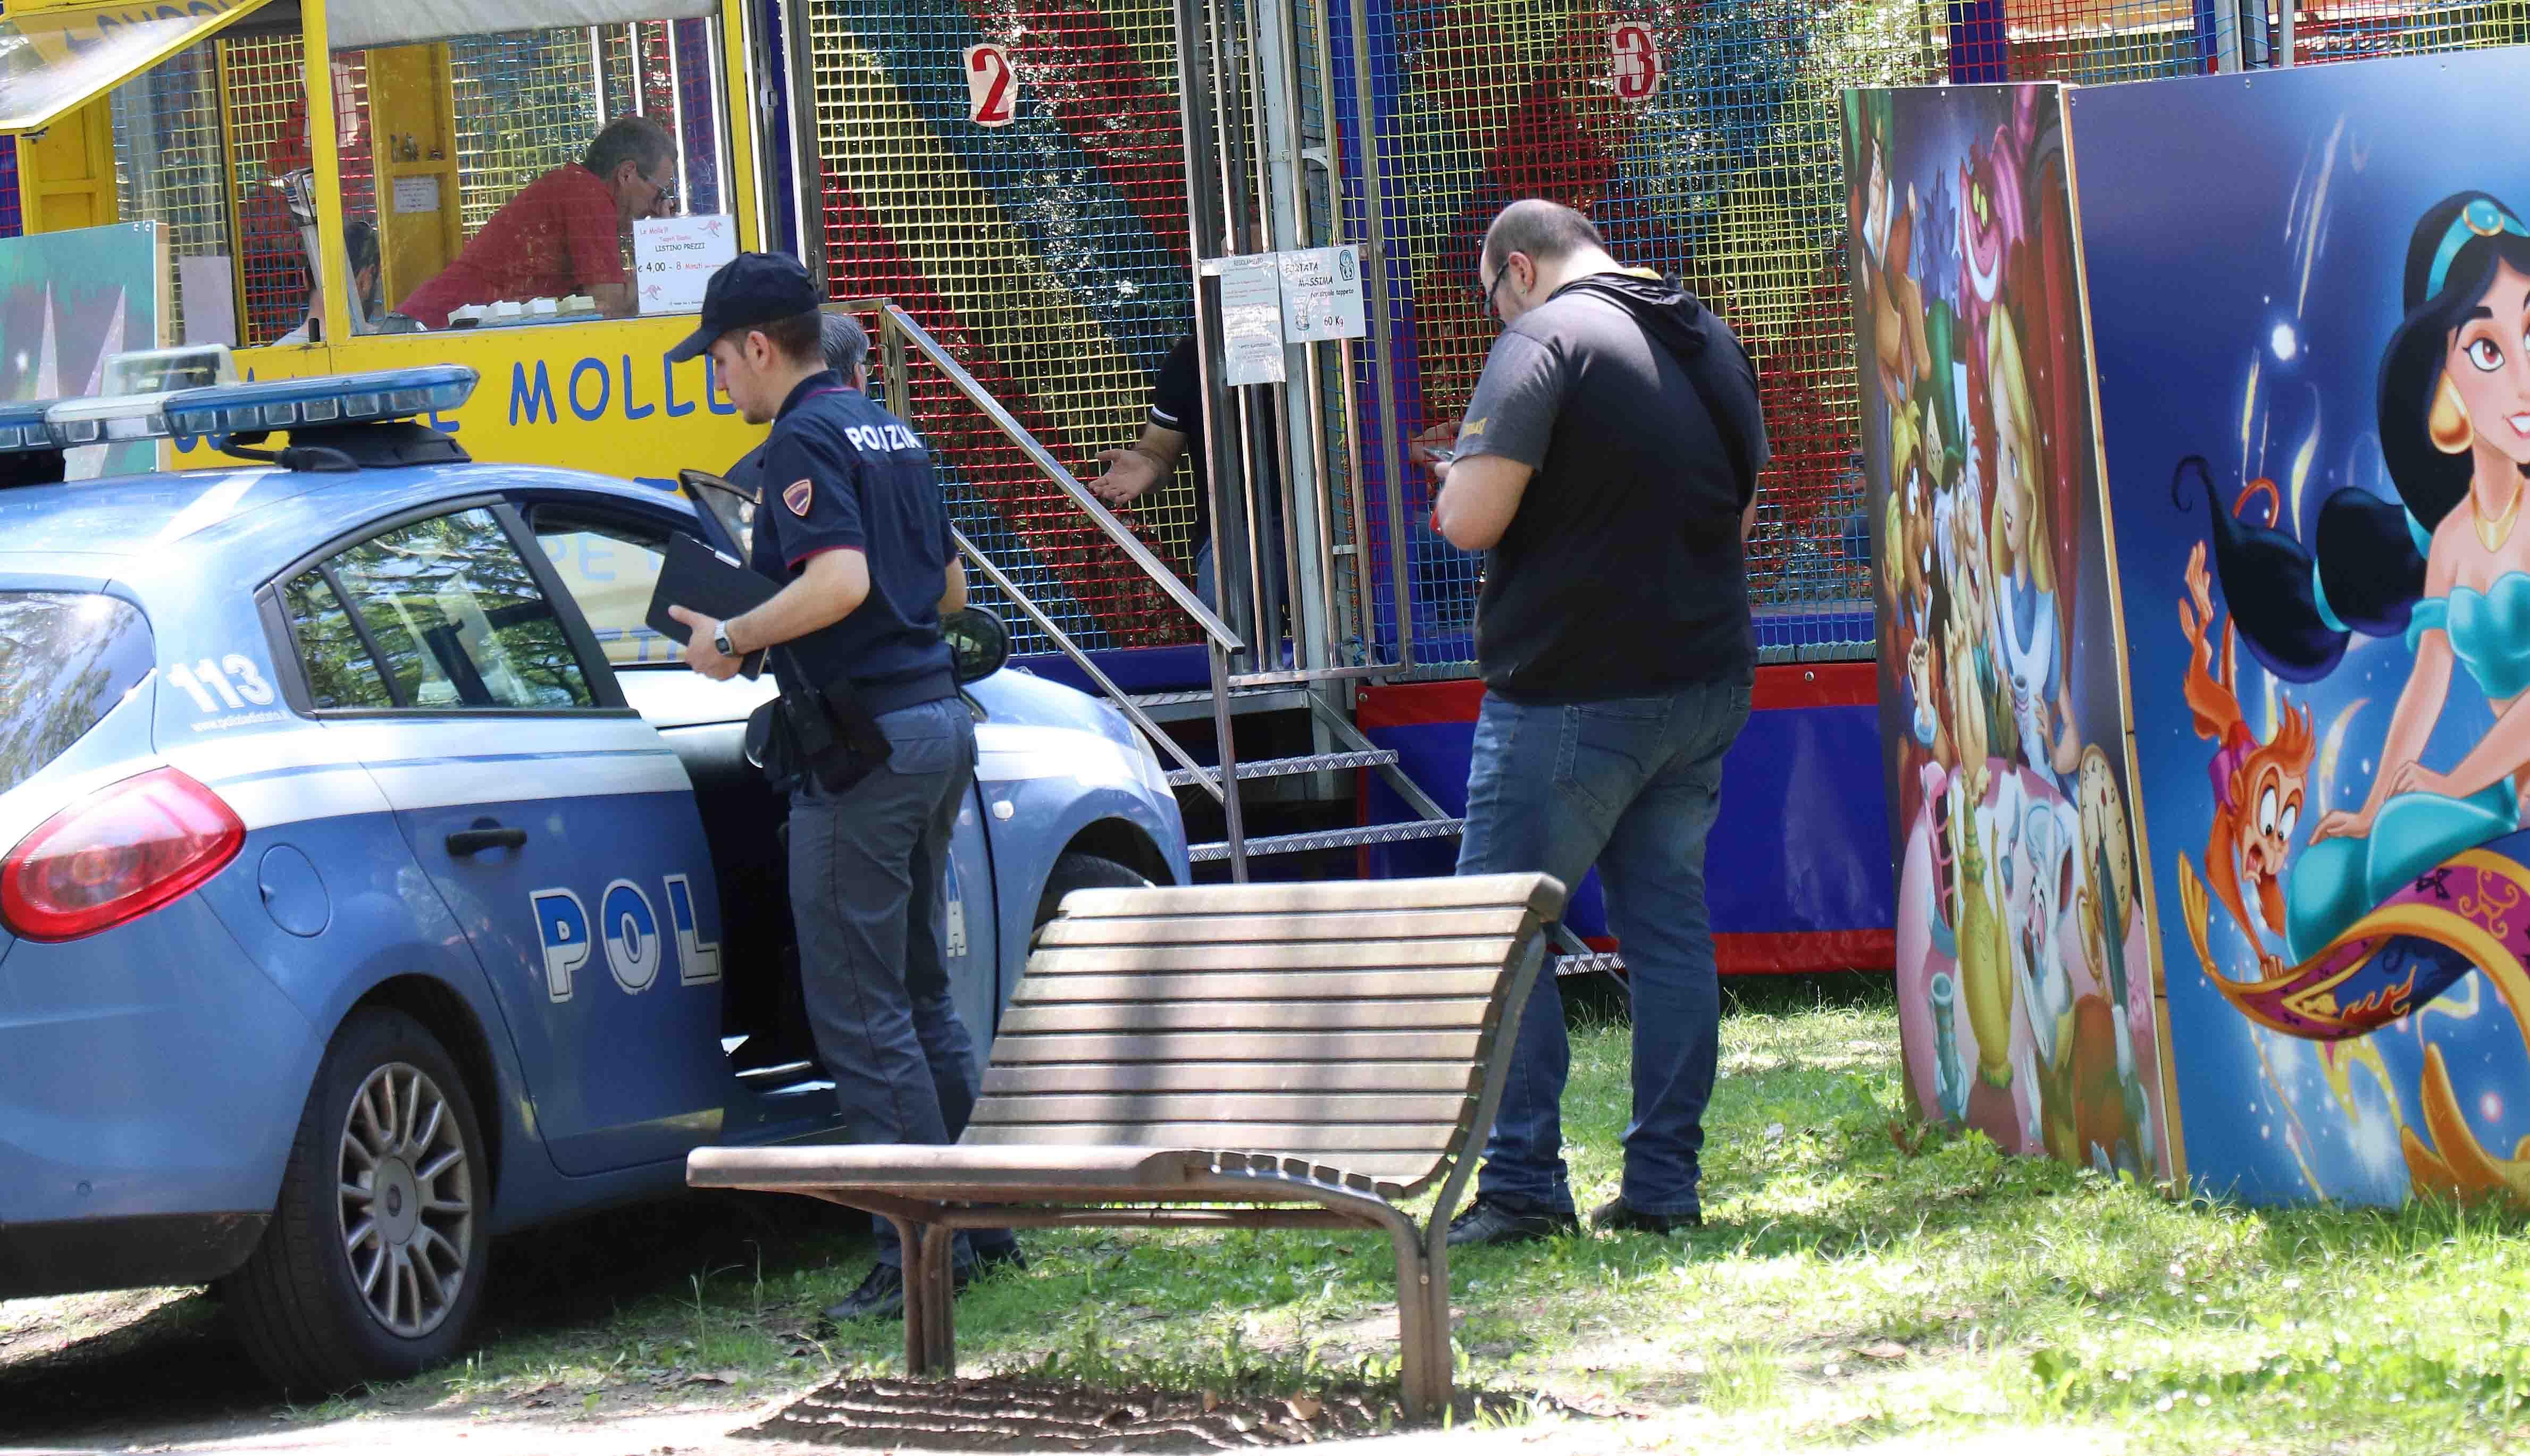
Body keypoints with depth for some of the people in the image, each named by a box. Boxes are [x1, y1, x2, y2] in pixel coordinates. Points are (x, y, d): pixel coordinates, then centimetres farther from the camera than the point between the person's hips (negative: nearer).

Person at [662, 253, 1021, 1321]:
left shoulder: (805, 442, -11)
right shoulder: (891, 434, 17)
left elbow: (839, 581, -25)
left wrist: (733, 640, -14)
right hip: (936, 715, 10)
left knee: (858, 1013, -5)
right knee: (921, 996, 18)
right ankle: (982, 1221, 21)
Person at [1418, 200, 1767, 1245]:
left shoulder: (1543, 341, -12)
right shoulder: (1708, 340, 13)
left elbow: (1473, 519, -19)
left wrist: (1459, 472, 4)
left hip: (1574, 695, -8)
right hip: (1707, 680, 8)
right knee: (1669, 922, 11)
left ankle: (1521, 1186, -4)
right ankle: (1664, 1186, 10)